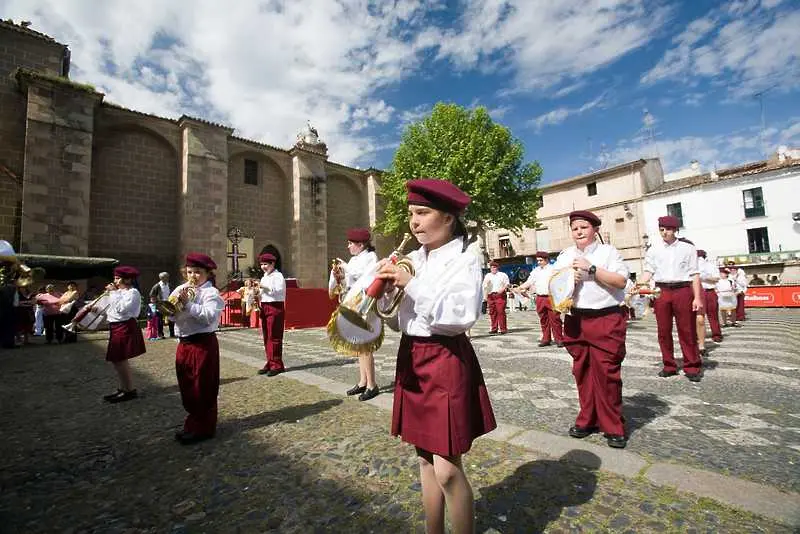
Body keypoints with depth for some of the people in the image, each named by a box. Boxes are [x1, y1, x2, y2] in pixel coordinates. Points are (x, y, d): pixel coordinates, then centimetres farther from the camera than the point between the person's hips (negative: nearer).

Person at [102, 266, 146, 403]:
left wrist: (113, 292, -17)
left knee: (120, 360, -6)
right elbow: (112, 309, 21)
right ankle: (123, 389, 26)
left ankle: (130, 391, 4)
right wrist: (98, 309, 6)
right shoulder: (120, 292, 17)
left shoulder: (133, 292, -13)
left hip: (125, 328, -10)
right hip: (116, 328, 10)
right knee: (117, 360, 15)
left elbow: (121, 308, -24)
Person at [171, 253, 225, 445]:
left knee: (202, 388, 2)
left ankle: (203, 429, 15)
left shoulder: (211, 292, -9)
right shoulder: (181, 289, 11)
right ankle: (193, 424, 33)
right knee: (187, 387, 17)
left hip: (203, 344, -7)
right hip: (183, 344, 7)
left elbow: (209, 317, -23)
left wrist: (187, 303, -22)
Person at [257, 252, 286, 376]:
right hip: (264, 308, 9)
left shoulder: (278, 276, -5)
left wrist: (265, 286, -23)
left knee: (274, 337, -8)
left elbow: (279, 290, -19)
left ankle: (277, 365, -2)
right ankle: (270, 363, 19)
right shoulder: (264, 277, 20)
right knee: (266, 337, 10)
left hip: (275, 307, -8)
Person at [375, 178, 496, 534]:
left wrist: (412, 284, -24)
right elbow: (398, 316, 11)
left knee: (448, 469, -1)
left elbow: (463, 315, -24)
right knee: (426, 459, 19)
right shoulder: (413, 258, 7)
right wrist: (387, 289, -8)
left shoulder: (464, 260, -9)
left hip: (446, 361, -6)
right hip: (411, 358, 7)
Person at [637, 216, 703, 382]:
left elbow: (694, 274, 4)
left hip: (683, 290, -1)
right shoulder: (653, 250, 10)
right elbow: (648, 272, 5)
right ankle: (669, 366, 16)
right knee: (664, 331, 5)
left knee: (687, 331, 1)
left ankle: (692, 367, 13)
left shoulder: (687, 248, 7)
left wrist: (697, 298, -3)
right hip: (661, 291, 2)